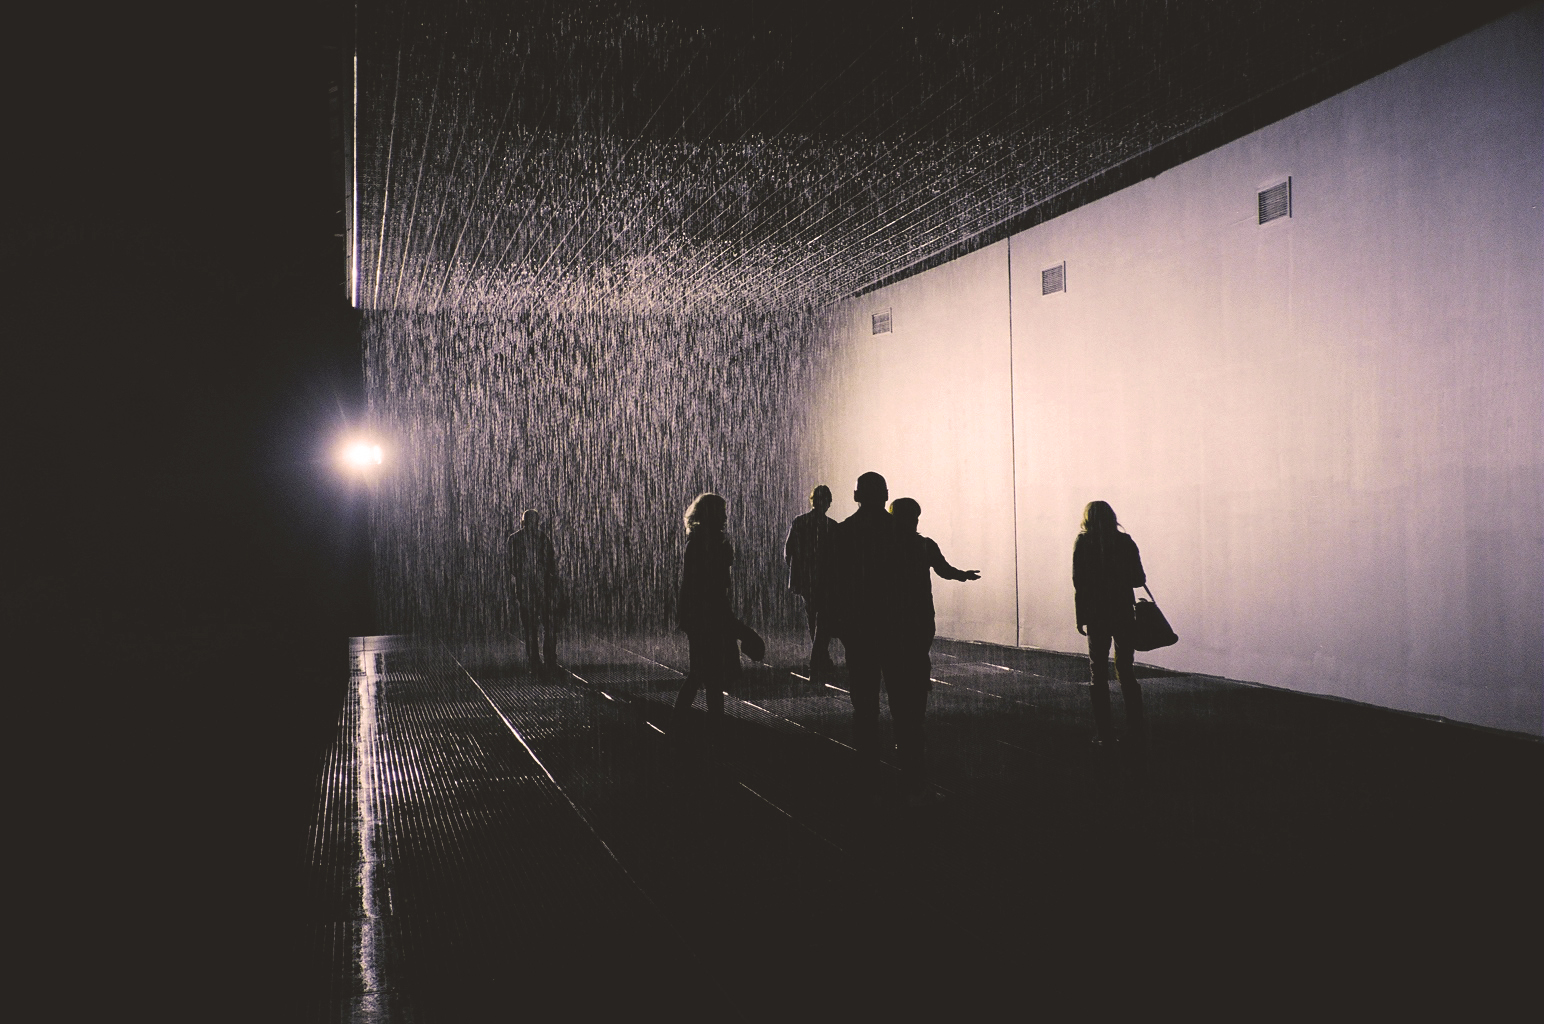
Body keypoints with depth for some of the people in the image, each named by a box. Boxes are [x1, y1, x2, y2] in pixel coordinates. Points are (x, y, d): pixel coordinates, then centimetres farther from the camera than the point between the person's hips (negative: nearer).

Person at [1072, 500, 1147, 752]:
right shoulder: (1125, 542, 1)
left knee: (1099, 674, 7)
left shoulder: (1083, 543, -4)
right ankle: (1135, 733, 2)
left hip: (1096, 614, -2)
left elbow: (1079, 583, -8)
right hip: (1123, 613, 2)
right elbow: (1138, 579, 1)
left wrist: (1081, 618, -4)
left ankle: (1105, 733, 5)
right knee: (1126, 671, 9)